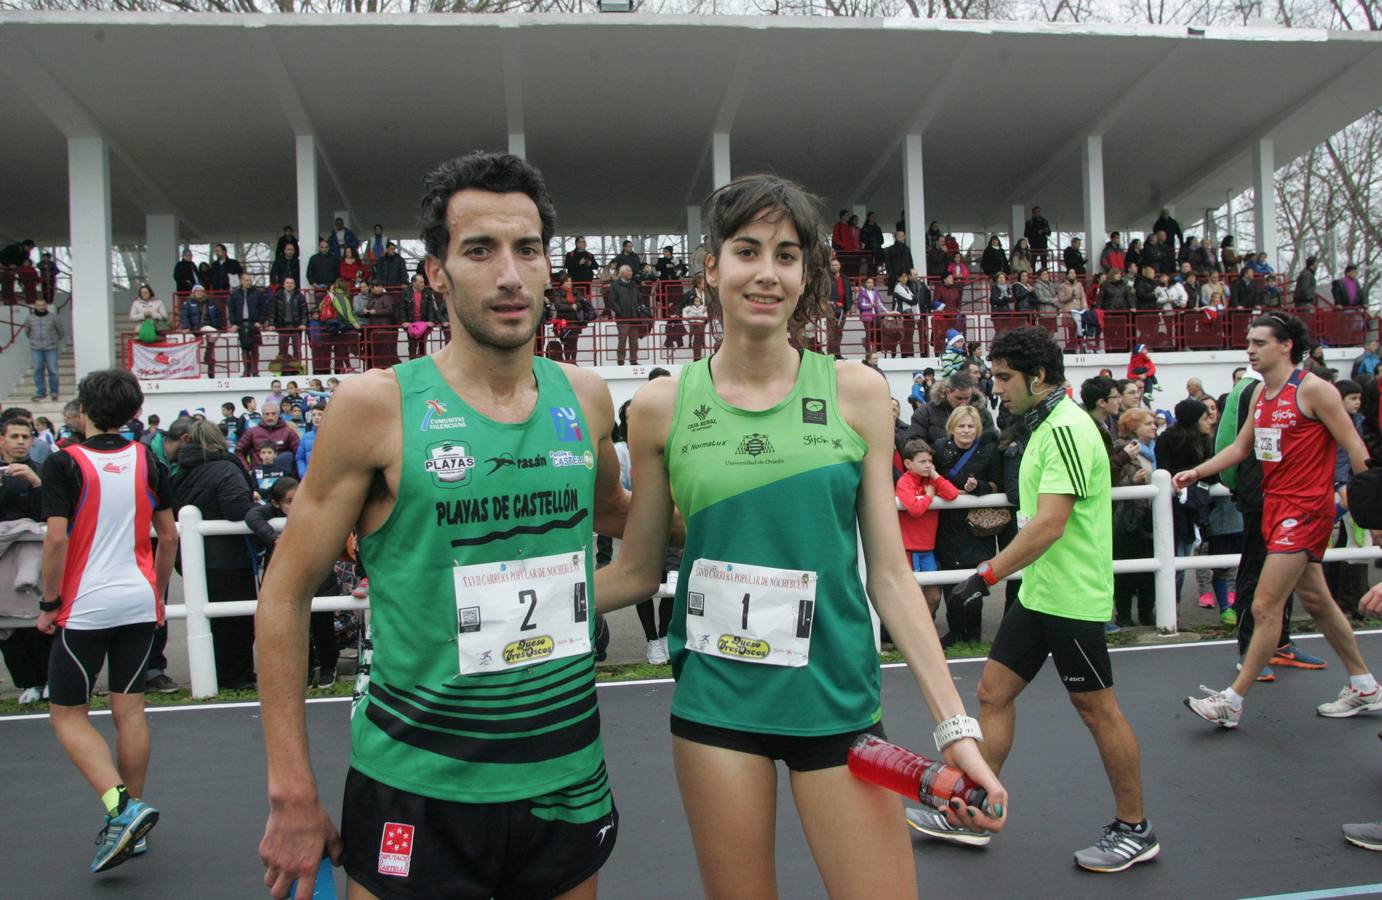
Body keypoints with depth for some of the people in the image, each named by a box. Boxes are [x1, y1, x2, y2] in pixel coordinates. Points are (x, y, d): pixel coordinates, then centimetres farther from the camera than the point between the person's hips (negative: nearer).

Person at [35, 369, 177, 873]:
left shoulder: (64, 463, -8)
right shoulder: (146, 461, 5)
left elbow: (57, 538, -15)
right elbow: (168, 536, 7)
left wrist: (49, 603, -4)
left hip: (85, 606, -4)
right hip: (140, 603, 4)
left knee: (67, 714, 8)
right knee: (129, 710, 11)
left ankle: (122, 806, -9)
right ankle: (132, 827, 18)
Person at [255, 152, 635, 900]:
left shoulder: (584, 398, 0)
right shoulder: (377, 404, -11)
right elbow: (285, 594, -6)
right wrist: (293, 792, -7)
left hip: (568, 775, 4)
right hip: (415, 785, -3)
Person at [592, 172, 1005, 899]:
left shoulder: (856, 392, -2)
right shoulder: (661, 405, -2)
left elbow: (890, 572, 0)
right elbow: (637, 571, 5)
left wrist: (955, 727, -4)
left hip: (835, 698, 0)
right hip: (715, 700, 0)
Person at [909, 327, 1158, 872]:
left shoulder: (1066, 429, -19)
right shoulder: (1046, 426, 12)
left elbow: (1050, 524, -26)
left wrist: (988, 574, -25)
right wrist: (1000, 574, 20)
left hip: (1072, 598, -9)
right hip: (1037, 593, 10)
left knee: (1097, 709, 4)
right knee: (993, 693, 9)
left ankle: (1135, 830, 22)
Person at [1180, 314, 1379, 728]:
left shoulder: (1313, 388, -12)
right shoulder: (1260, 392, 11)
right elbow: (1240, 447, 19)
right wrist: (1196, 472, 8)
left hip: (1306, 509, -8)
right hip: (1275, 504, 9)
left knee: (1265, 607, -8)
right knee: (1316, 601, 17)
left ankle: (1233, 700, -1)